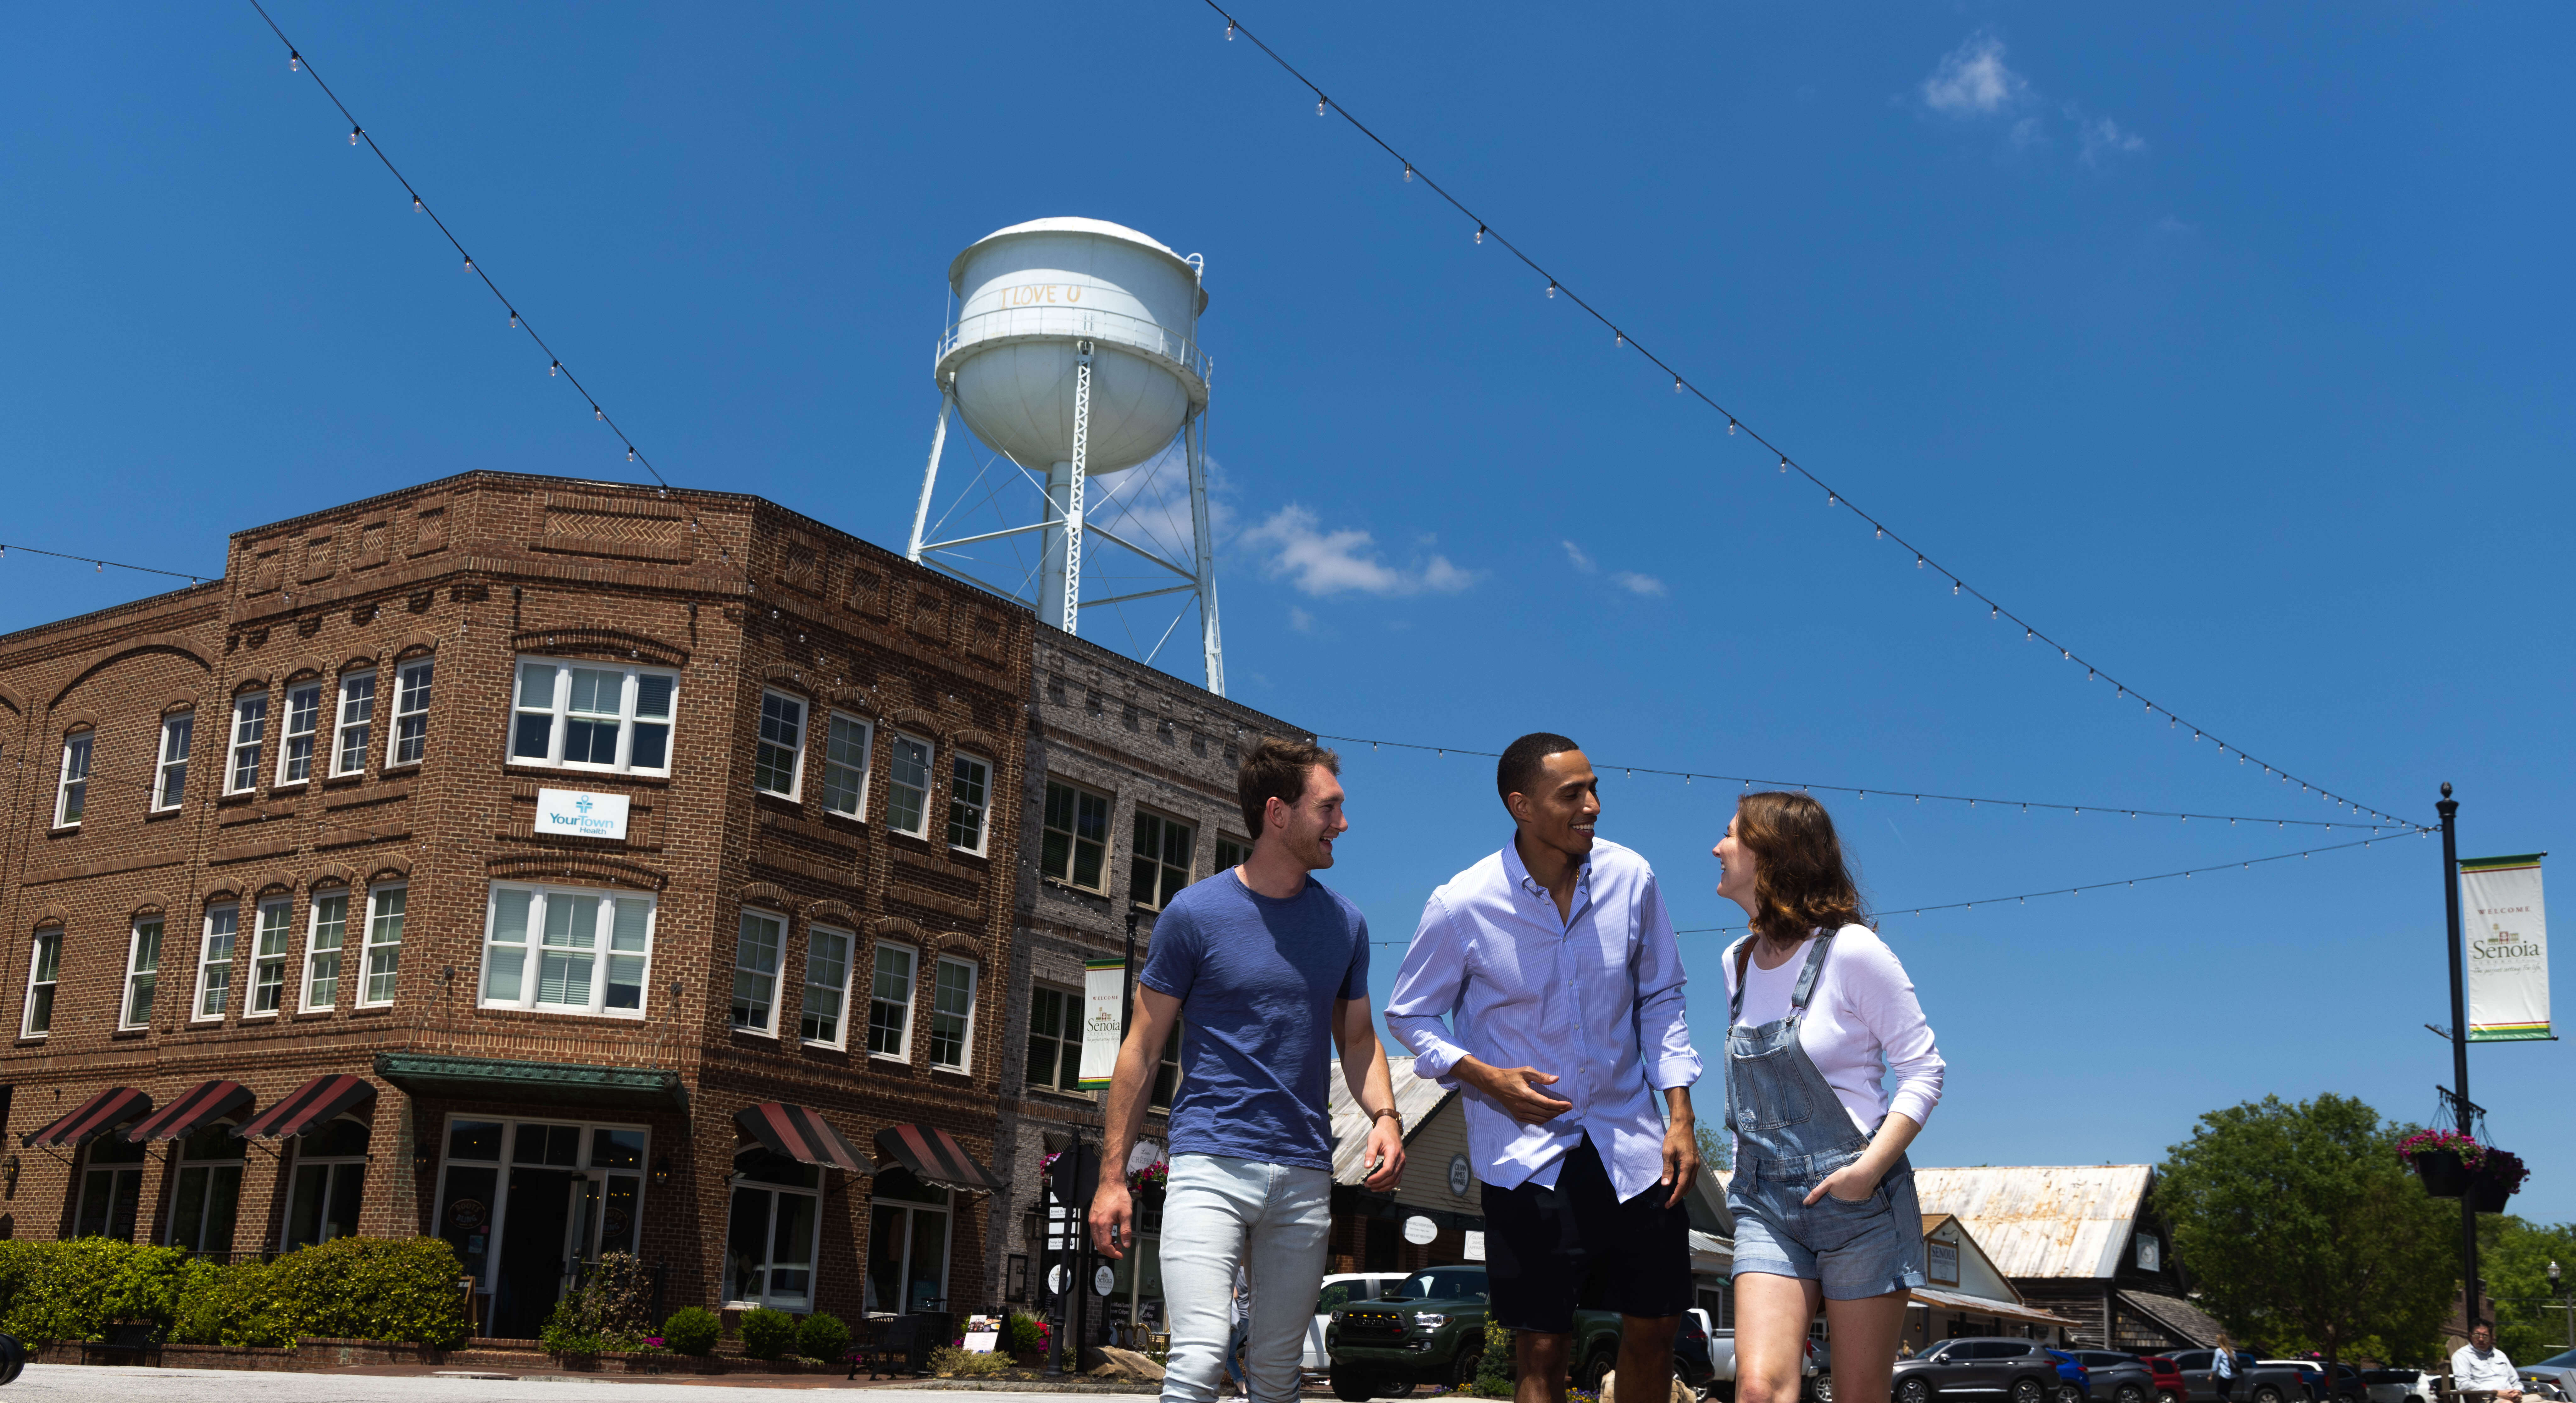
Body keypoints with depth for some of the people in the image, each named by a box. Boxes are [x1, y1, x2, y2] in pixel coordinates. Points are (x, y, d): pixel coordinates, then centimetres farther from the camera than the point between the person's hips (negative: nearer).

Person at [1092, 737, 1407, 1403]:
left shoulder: (1345, 923, 9)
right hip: (1209, 1165, -4)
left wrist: (1384, 1115, -2)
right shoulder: (1195, 913, -3)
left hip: (1305, 1175, 4)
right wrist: (1112, 1176, -2)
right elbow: (1143, 1048, 1)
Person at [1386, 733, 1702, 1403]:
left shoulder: (1630, 878, -4)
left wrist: (1680, 1115, 1)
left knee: (1654, 1330, 11)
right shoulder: (1461, 907, -13)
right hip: (1527, 1158, -3)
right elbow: (1408, 1015, 1)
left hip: (1632, 1148, 3)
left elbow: (1660, 1001, 8)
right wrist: (1485, 1078, -14)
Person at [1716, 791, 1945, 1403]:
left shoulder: (1851, 951, -9)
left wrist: (1871, 1166, -18)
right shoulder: (1738, 963, 11)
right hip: (1766, 1202, 5)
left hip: (1861, 1197, -4)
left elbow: (1924, 1070, -8)